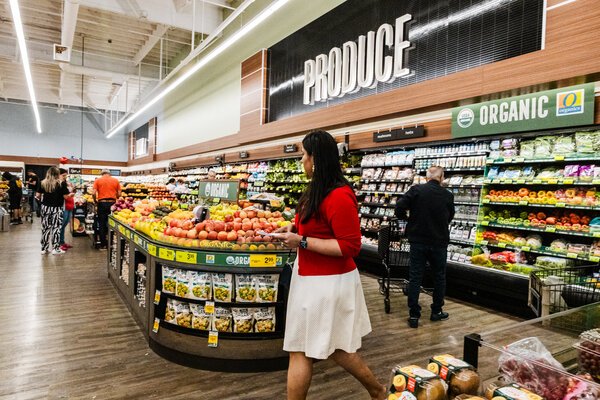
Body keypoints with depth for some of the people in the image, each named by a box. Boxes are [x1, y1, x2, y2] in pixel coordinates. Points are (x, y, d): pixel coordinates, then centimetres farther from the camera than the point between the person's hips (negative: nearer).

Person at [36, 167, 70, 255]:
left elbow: (38, 195, 3)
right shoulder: (61, 183, -8)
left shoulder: (43, 183, 1)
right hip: (57, 208, -3)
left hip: (45, 207, 3)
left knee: (46, 228, 11)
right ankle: (55, 248, 6)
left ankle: (44, 248, 18)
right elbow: (66, 196, -9)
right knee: (56, 228, 4)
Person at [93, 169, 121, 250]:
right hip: (112, 203, 1)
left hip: (102, 203, -1)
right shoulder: (115, 180, 7)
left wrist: (95, 201, 11)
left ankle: (103, 244, 9)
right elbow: (119, 194, 3)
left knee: (102, 224, 6)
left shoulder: (98, 180, 4)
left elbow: (94, 193, -6)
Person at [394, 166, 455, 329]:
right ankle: (437, 312, 28)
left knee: (415, 277, 5)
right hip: (439, 242, 1)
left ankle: (414, 315, 8)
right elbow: (450, 217, 11)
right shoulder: (448, 195, -3)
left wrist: (406, 217, 5)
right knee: (439, 277, 18)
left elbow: (399, 207, -16)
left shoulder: (416, 190, -9)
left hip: (418, 241, -1)